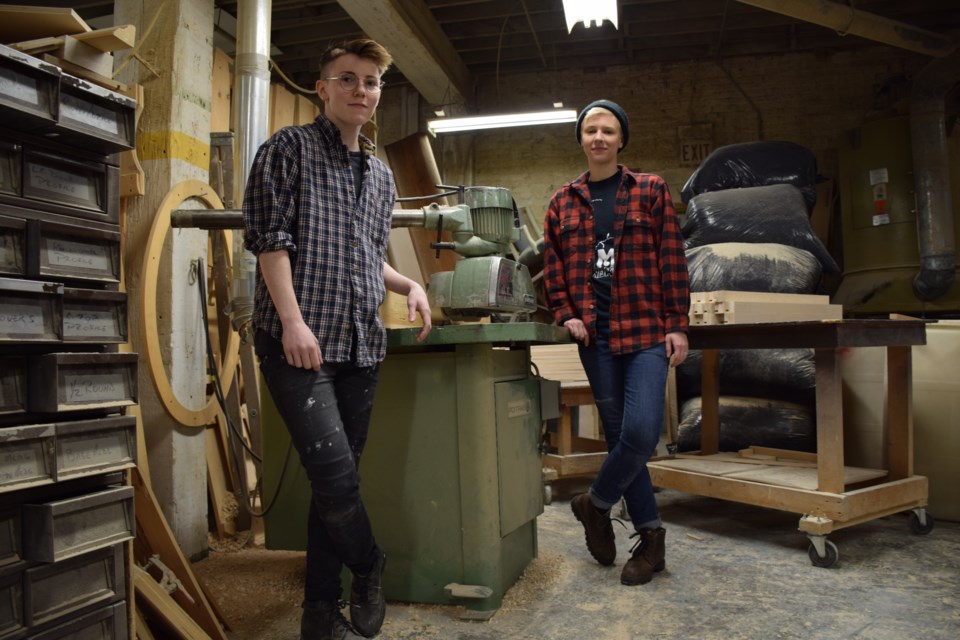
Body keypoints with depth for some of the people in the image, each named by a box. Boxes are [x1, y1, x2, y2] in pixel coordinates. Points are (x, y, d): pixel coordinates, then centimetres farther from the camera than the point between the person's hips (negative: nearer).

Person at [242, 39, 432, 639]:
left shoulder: (381, 174, 20)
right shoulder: (290, 148, 3)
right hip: (299, 342, -6)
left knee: (340, 478, 9)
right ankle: (369, 568, 16)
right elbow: (270, 237, -8)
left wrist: (408, 285, 6)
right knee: (334, 471, -14)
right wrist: (293, 320, -17)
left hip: (361, 344, 6)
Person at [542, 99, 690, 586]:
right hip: (595, 335, 2)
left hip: (646, 329, -2)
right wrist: (566, 315, -1)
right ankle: (650, 537, 21)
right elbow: (553, 267, 13)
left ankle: (595, 505, 14)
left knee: (640, 432, -14)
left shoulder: (650, 191, 7)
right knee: (619, 435, 6)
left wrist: (677, 325, -4)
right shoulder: (563, 202, 12)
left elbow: (672, 260, 2)